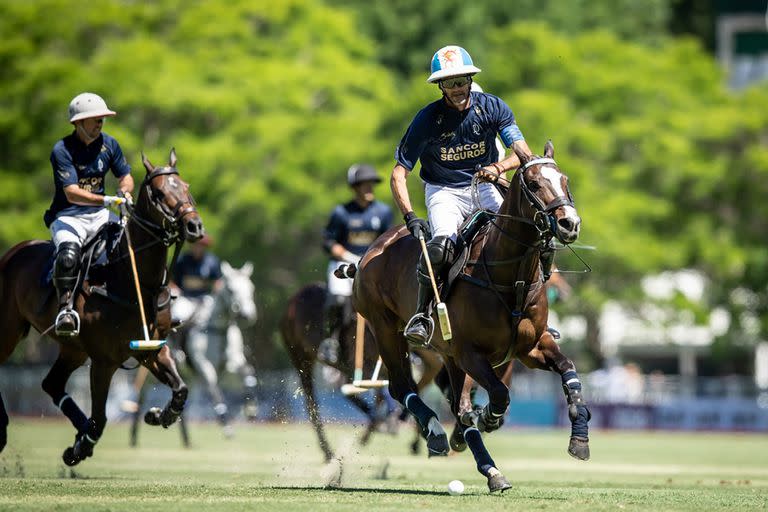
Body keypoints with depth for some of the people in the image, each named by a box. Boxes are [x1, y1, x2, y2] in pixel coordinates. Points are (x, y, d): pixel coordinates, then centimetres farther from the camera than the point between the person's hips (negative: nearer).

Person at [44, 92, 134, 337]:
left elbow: (126, 178, 15)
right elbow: (72, 193, -22)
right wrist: (107, 200, -33)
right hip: (68, 217, -6)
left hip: (99, 216, 6)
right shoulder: (62, 150, -13)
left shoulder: (109, 144, 5)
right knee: (69, 252, -36)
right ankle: (66, 308, -36)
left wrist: (124, 191, -10)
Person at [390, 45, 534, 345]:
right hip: (444, 192, -2)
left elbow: (523, 152, -12)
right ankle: (421, 315, -17)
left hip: (483, 186, 3)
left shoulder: (492, 107, -6)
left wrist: (498, 167, -33)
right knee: (443, 242, -33)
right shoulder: (428, 119, -13)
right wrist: (409, 216, -26)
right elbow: (398, 175, -12)